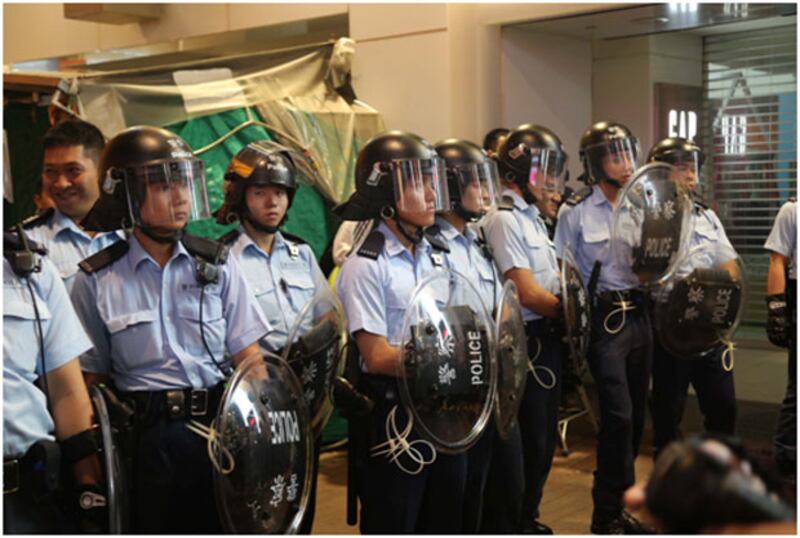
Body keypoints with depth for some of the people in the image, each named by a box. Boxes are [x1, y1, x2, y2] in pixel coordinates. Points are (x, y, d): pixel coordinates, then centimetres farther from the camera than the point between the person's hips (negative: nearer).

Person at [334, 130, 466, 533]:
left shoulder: (433, 255, 9)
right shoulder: (366, 266, -15)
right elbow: (378, 357, -19)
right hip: (395, 419, -7)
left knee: (444, 521, 19)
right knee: (392, 526, 7)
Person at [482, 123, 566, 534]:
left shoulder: (531, 216, 14)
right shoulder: (504, 220, -16)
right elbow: (528, 294, -19)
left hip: (547, 339, 9)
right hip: (524, 344, -9)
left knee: (544, 438, 18)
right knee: (529, 442, 1)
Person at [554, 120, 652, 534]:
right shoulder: (575, 211, -7)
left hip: (639, 314, 6)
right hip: (604, 319, -6)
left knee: (635, 414, 10)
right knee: (619, 415, -11)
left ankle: (614, 503, 25)